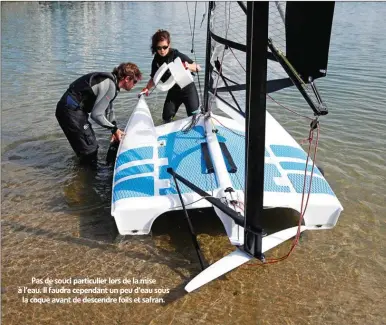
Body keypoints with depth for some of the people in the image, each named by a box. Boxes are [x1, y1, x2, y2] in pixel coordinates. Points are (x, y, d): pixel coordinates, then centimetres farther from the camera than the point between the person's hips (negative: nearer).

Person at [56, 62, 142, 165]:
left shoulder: (110, 80, 11)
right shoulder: (111, 86, -20)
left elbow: (109, 110, 19)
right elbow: (96, 114, -22)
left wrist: (114, 130, 11)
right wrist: (114, 129, -10)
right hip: (71, 111, -10)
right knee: (90, 150, -4)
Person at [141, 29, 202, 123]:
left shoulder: (177, 55, -18)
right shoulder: (156, 61, -6)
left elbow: (198, 68, -18)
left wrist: (189, 66, -38)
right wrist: (147, 88, -11)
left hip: (187, 88, -4)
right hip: (173, 91, 4)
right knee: (166, 118, 5)